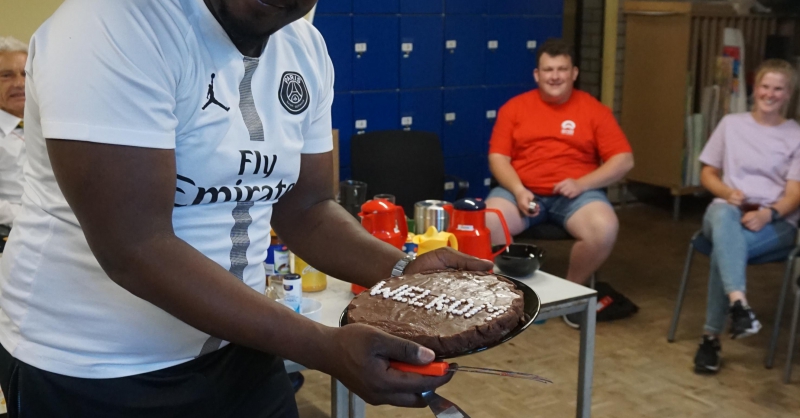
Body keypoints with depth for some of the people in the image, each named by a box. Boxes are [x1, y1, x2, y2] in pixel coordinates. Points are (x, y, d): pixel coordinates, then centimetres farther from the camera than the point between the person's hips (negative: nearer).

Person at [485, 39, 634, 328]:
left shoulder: (594, 110, 5)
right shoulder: (514, 107, 7)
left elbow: (624, 160, 1)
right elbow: (497, 157, 3)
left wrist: (581, 183, -14)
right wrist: (518, 190, -15)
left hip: (576, 193, 0)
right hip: (523, 191, 0)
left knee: (604, 229, -31)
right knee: (486, 225, -30)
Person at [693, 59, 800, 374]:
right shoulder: (731, 124, 13)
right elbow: (707, 173, 16)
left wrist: (768, 214, -21)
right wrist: (727, 192, -6)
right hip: (729, 210, 1)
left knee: (725, 245, -35)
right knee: (723, 215, -39)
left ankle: (711, 336, -29)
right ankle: (738, 303, -57)